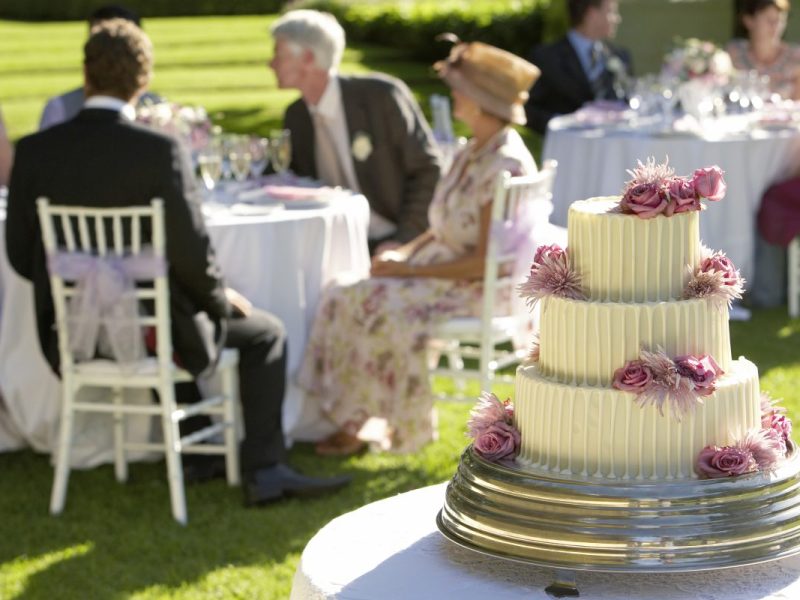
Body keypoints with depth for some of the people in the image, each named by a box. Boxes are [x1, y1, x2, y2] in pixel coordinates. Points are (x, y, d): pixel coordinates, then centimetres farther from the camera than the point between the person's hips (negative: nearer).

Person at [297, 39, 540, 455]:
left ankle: (390, 423, -8)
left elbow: (486, 261, -23)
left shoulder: (506, 166, -20)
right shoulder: (473, 153, 9)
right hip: (443, 270, 9)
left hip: (482, 290, -9)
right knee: (345, 296, -6)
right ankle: (356, 416, -5)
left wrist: (411, 269, -19)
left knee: (386, 310, -27)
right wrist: (405, 252, -1)